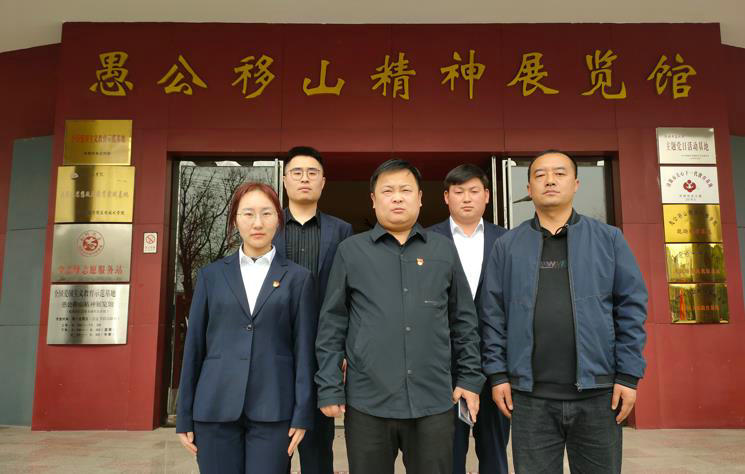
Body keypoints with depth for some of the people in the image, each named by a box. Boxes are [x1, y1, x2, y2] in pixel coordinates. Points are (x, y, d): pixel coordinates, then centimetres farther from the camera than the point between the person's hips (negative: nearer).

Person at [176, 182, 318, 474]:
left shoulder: (298, 277, 3)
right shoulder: (212, 275, 7)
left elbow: (304, 350, 1)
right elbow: (194, 345, 7)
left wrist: (302, 414, -4)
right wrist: (185, 416, 6)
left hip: (273, 410, -1)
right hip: (215, 407, 2)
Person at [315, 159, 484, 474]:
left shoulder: (444, 250, 7)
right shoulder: (350, 251, 2)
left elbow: (464, 320, 10)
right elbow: (332, 325, 2)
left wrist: (470, 378, 6)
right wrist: (329, 389, -1)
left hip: (434, 401, 1)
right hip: (367, 402, -1)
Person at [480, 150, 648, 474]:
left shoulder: (609, 239, 3)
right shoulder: (506, 246, 4)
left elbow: (631, 307, 1)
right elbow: (493, 314, 3)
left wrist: (629, 375, -4)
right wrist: (497, 373, -2)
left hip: (598, 391, 0)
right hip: (529, 394, 0)